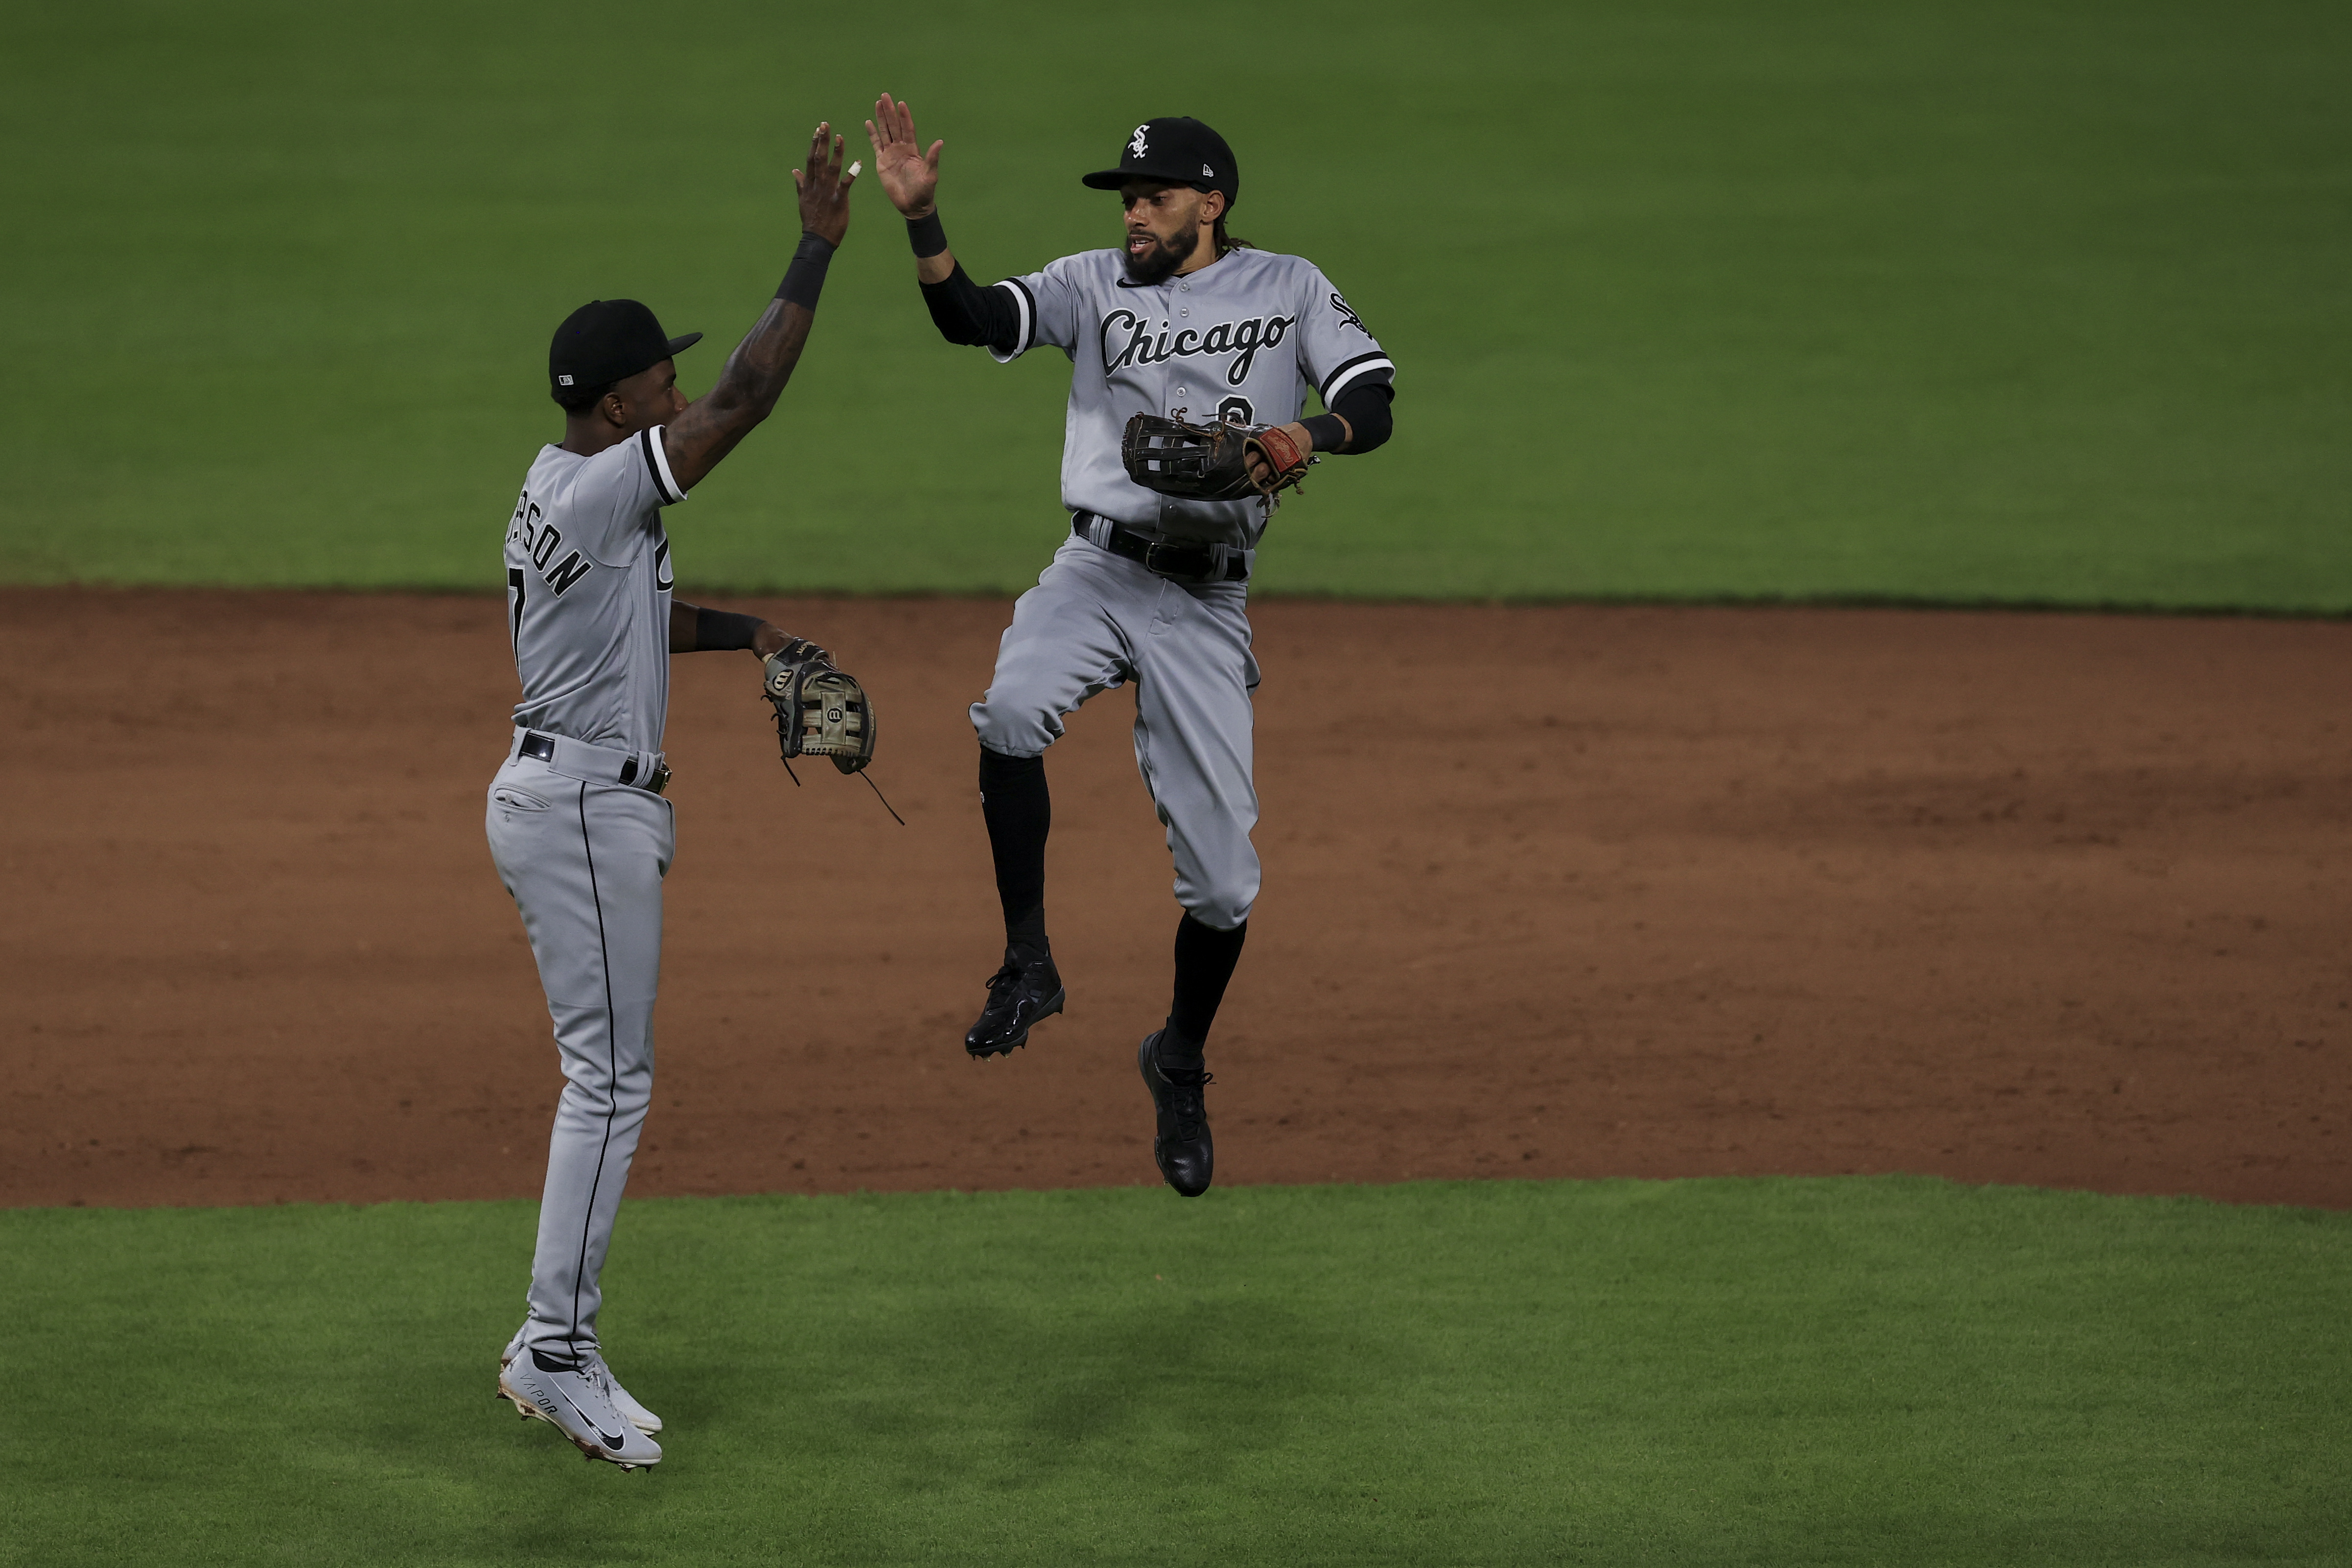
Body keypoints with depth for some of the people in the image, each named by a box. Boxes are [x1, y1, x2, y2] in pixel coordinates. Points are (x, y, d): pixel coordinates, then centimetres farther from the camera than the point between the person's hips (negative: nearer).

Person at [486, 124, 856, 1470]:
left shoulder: (569, 492, 12)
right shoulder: (597, 491, -20)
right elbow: (746, 398, -26)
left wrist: (743, 632, 15)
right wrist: (818, 250, -23)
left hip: (579, 795, 11)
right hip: (584, 808, -11)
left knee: (611, 1074, 13)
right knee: (612, 1075, -8)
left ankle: (553, 1352, 16)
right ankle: (560, 1351, -5)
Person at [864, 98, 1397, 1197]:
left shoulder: (1289, 289, 8)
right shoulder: (1094, 283, 10)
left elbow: (1374, 405, -2)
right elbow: (972, 319, -5)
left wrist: (1309, 434, -24)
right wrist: (922, 220, -22)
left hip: (1207, 602, 0)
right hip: (1095, 574, 0)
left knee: (1222, 878, -1)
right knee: (1011, 712, -35)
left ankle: (1180, 1064, 26)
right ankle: (1028, 963, -20)